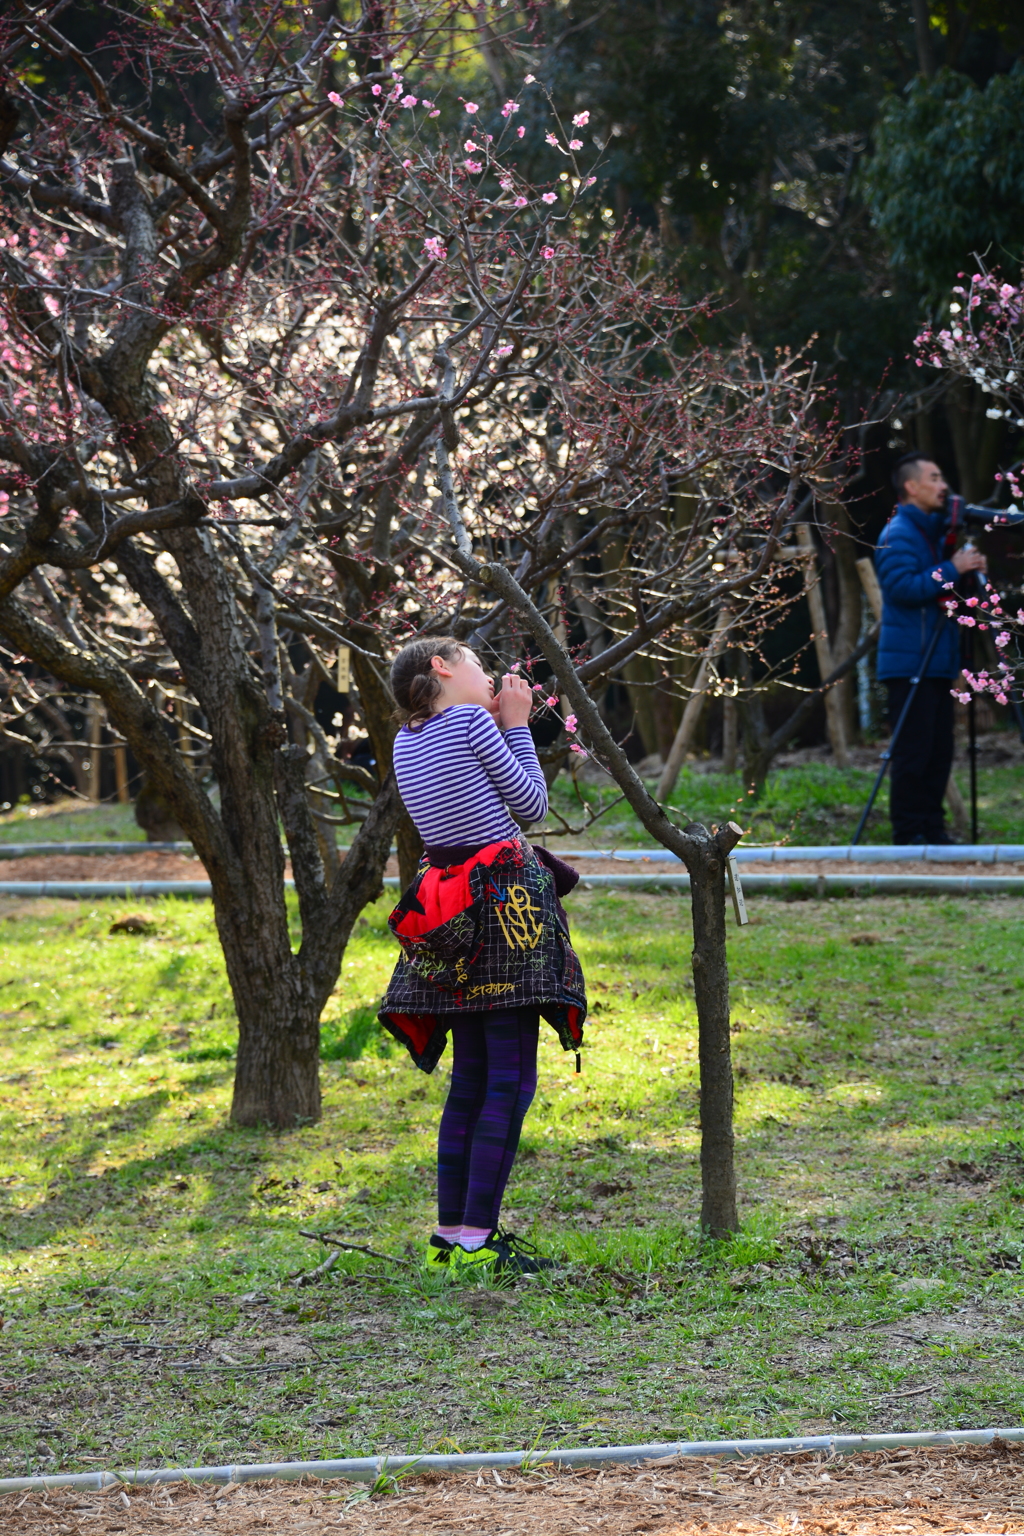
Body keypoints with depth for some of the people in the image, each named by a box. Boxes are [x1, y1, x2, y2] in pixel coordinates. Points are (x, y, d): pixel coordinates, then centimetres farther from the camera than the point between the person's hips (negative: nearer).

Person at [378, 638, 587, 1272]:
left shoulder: (407, 740, 13)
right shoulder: (473, 721, -8)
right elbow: (531, 804, -1)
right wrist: (515, 724, 7)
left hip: (454, 922, 8)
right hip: (505, 901, -8)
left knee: (471, 1079, 13)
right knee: (511, 1080, -7)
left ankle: (451, 1233, 13)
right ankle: (476, 1237, -11)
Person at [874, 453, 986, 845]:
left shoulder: (932, 531, 20)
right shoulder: (898, 534, -9)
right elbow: (903, 587, -21)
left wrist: (970, 569, 8)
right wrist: (952, 570, -18)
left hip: (937, 661, 9)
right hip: (909, 662, -9)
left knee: (939, 752, 8)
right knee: (912, 752, -9)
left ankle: (932, 829, 12)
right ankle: (908, 834, -6)